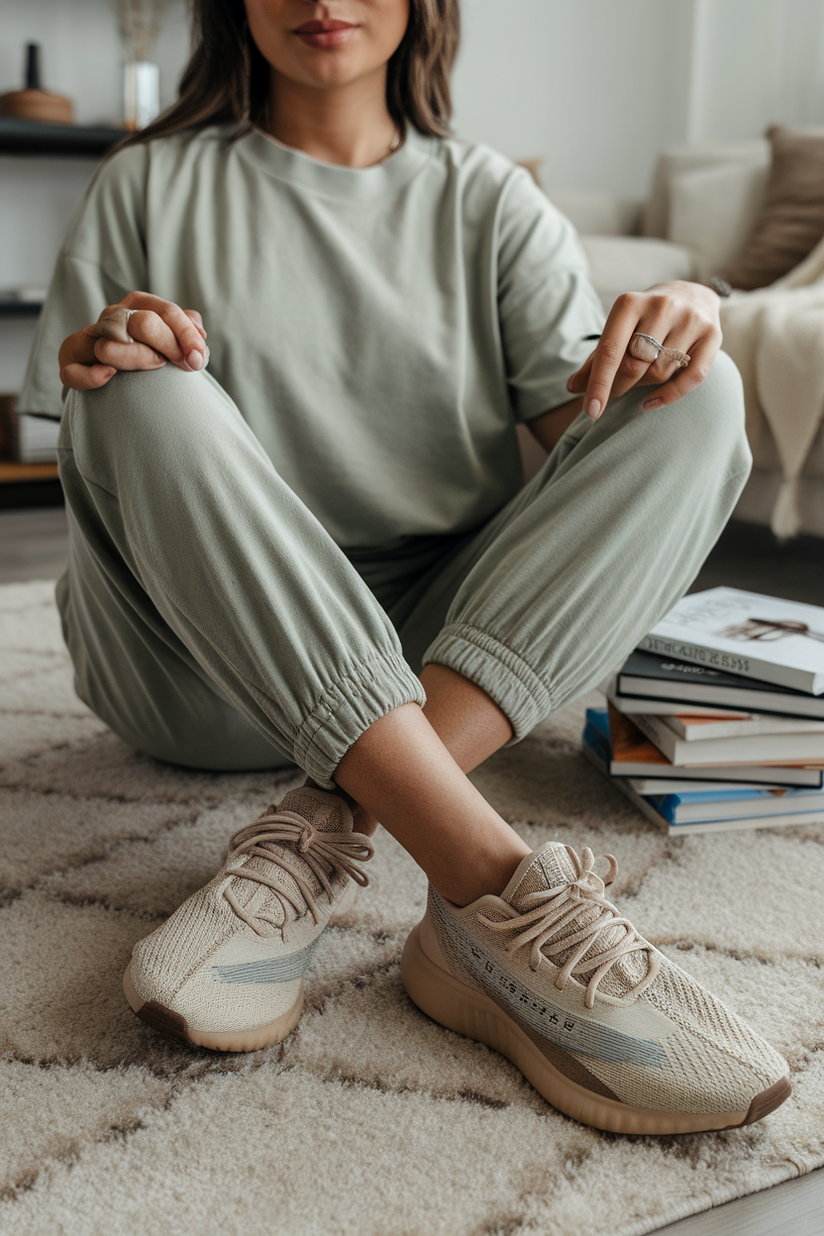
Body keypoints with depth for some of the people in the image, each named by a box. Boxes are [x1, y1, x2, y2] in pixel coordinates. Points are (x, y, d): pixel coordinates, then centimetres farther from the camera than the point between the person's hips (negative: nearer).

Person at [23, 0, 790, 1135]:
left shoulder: (491, 202, 12)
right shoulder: (149, 187, 10)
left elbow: (581, 421, 0)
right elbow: (77, 437, 4)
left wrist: (672, 339, -23)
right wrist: (95, 359, -20)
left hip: (441, 652, 2)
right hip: (205, 671, -1)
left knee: (698, 397, -14)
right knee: (147, 387, -26)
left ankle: (320, 837, -32)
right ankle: (492, 888, -39)